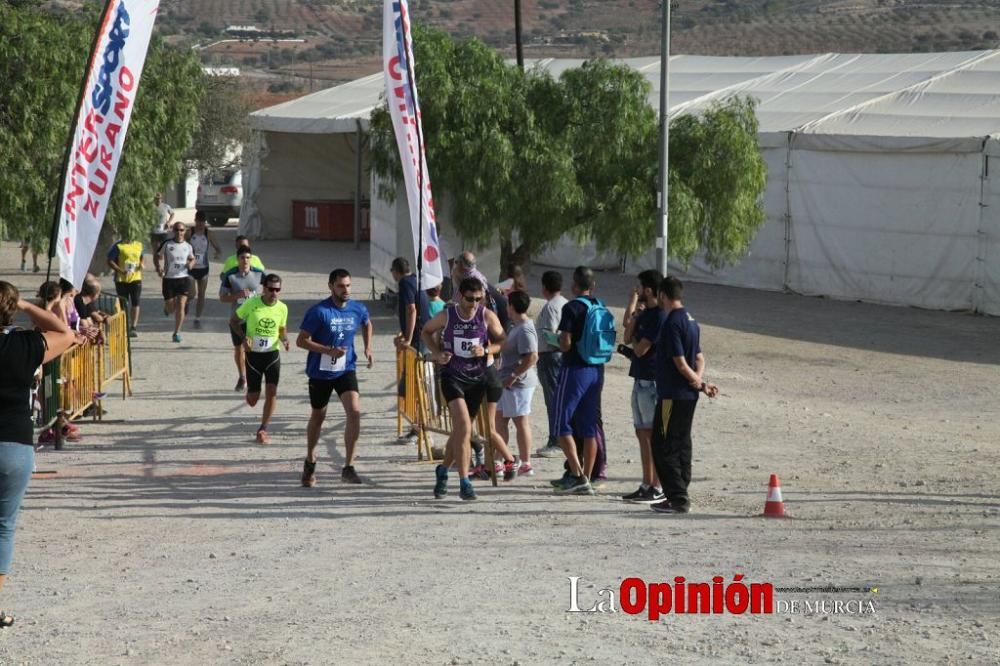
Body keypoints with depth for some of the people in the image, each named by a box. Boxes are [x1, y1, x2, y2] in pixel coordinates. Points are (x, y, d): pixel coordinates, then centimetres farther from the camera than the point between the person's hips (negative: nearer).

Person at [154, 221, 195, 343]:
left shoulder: (188, 246, 4)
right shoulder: (167, 244, -3)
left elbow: (192, 259, 20)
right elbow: (156, 256, 7)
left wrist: (191, 263, -4)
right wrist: (158, 268, -10)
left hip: (183, 278, 1)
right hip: (169, 278, -1)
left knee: (181, 306, -10)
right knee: (170, 308, 6)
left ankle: (177, 333, -1)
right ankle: (167, 307, 46)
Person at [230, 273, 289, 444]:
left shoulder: (282, 308, -4)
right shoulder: (251, 304, -12)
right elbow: (233, 321, 0)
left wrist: (284, 339, -9)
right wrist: (243, 337, -17)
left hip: (272, 354, 1)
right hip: (253, 354, -1)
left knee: (271, 392, -13)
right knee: (252, 401, 4)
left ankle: (263, 430, 0)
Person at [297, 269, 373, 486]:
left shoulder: (358, 310, -3)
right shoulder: (318, 311, -17)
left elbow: (367, 325, 22)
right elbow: (301, 341, -16)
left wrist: (368, 348, 7)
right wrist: (329, 350, -25)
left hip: (346, 370, 2)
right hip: (320, 372, -2)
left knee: (354, 412, -18)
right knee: (318, 416, 13)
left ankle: (348, 467, -12)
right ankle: (310, 462, 36)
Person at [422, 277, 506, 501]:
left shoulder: (487, 317, -5)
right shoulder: (447, 315, -7)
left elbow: (502, 342, 3)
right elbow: (426, 332, 11)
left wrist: (486, 350, -17)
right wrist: (437, 352, -6)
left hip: (477, 379, 3)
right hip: (452, 376, -3)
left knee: (461, 430, 13)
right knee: (464, 427, -19)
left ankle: (443, 470, 37)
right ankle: (464, 482, -16)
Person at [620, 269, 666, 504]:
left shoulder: (659, 317, -16)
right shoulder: (644, 314, 14)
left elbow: (640, 349, -16)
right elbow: (628, 338, 11)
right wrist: (631, 313, 3)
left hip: (652, 381, -10)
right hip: (640, 379, 10)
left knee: (654, 436, -6)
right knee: (642, 434, 12)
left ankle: (657, 488, -4)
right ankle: (647, 485, 18)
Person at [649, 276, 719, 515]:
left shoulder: (672, 323, -16)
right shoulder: (691, 321, 14)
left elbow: (680, 363, -18)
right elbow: (699, 358, 15)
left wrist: (700, 384, -6)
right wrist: (699, 382, -1)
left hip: (672, 395, -9)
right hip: (688, 396, 9)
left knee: (663, 447, -5)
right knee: (681, 445, 13)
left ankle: (678, 498, -8)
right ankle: (680, 497, 17)